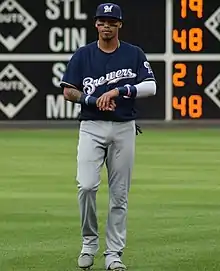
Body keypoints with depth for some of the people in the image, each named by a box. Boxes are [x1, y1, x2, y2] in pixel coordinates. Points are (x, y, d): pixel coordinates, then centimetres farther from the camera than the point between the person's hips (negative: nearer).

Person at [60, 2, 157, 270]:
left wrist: (118, 90, -17)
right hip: (91, 127, -1)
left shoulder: (134, 54, 4)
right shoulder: (83, 55, 5)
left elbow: (151, 87, -7)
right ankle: (89, 242, 3)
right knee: (87, 185, -17)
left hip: (124, 128, 1)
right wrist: (94, 101, -12)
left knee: (119, 194, 2)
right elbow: (68, 92, 3)